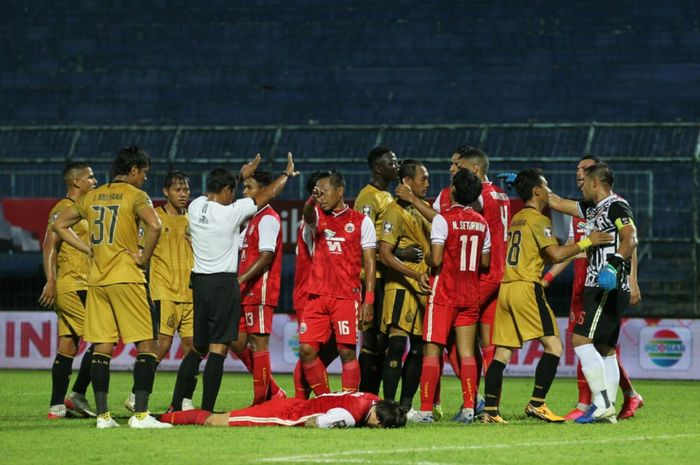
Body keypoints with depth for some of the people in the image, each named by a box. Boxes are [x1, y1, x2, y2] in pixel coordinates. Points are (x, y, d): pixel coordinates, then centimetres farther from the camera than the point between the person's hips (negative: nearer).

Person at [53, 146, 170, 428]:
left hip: (96, 279, 6)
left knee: (102, 347, 6)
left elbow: (60, 225, 20)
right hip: (126, 277, -6)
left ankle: (102, 415, 3)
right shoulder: (134, 195, -6)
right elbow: (154, 225, -24)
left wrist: (88, 249, 14)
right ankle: (140, 414, -9)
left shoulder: (92, 197, 13)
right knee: (146, 345, -2)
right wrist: (144, 257, -10)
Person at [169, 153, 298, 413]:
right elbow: (264, 197, 0)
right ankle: (206, 411, -10)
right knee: (218, 350, -6)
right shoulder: (230, 212, -12)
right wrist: (287, 175, 16)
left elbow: (214, 196, 26)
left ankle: (176, 406, 11)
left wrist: (241, 176, 37)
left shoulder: (196, 206, 3)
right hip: (224, 283, -6)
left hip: (199, 282, 6)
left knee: (196, 349, 15)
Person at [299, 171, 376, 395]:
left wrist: (368, 300, -6)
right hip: (317, 296, 3)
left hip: (347, 297, -3)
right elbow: (308, 215, -15)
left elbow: (369, 263, 2)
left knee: (347, 351, -7)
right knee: (307, 350, -4)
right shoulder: (317, 217, 11)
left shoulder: (361, 221, 4)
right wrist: (312, 201, -40)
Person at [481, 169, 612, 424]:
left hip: (506, 288, 9)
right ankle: (536, 404, -12)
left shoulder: (517, 219, 20)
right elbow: (556, 253, -16)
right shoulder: (538, 220, -5)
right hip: (527, 288, -9)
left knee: (502, 353, 6)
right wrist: (586, 242, -8)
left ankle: (490, 410, 2)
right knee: (554, 345, -5)